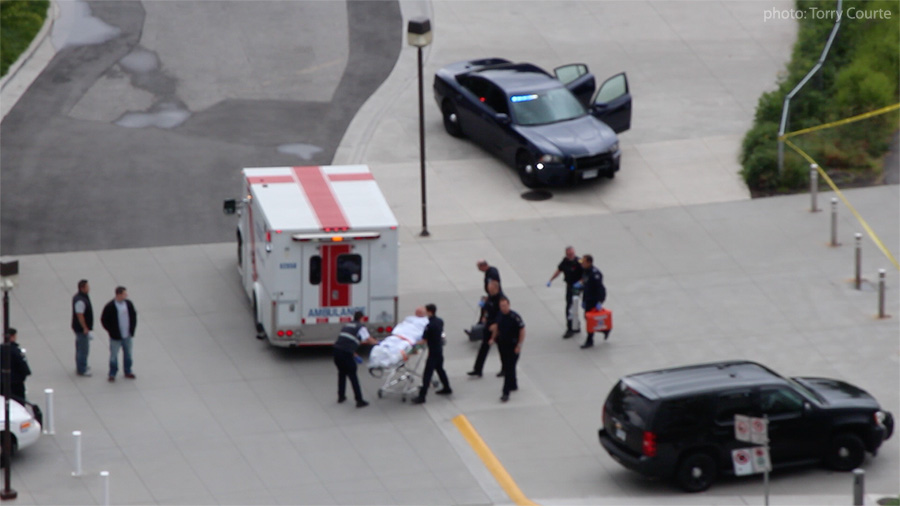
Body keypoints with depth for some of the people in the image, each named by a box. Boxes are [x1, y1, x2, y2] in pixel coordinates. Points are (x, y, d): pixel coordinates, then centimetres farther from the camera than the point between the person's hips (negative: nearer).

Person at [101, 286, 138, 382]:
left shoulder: (128, 304, -3)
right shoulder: (110, 307, -18)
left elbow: (133, 315, 11)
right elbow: (104, 320, -10)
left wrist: (132, 329, 3)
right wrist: (111, 331, -11)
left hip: (127, 336, 5)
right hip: (115, 337, -5)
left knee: (128, 355, 16)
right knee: (113, 356, 5)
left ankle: (128, 371, 33)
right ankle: (112, 374, 20)